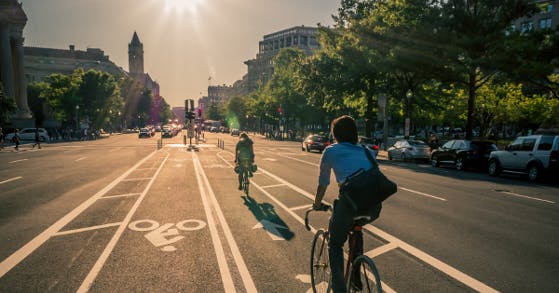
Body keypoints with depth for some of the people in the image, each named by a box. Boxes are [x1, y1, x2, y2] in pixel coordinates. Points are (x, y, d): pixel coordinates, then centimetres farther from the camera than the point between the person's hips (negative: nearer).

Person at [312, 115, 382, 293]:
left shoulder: (331, 151, 13)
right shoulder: (367, 151, 24)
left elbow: (323, 183, 20)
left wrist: (317, 204, 37)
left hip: (350, 202, -4)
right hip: (375, 206, 5)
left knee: (335, 244, 22)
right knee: (356, 226, 37)